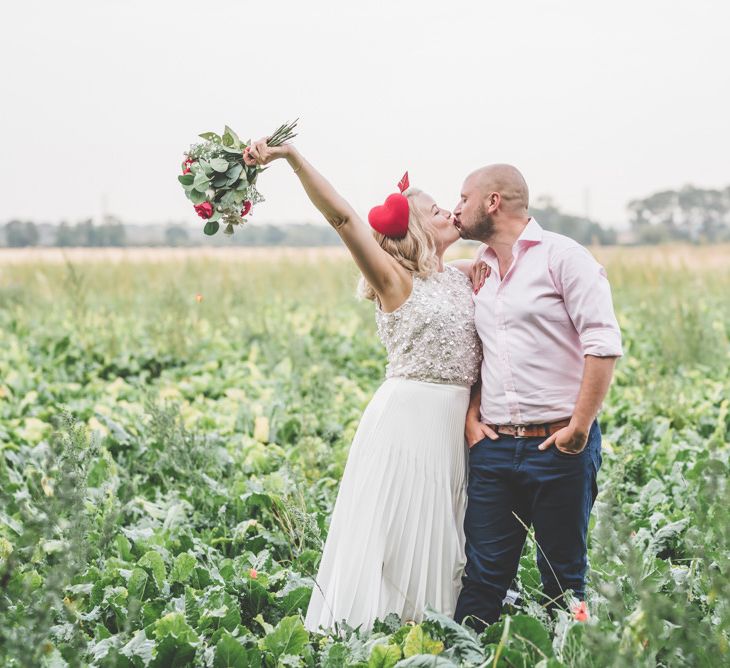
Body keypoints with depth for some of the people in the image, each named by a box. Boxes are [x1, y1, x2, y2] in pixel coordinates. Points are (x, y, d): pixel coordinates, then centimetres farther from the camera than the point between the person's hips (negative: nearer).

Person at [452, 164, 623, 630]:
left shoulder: (562, 256, -6)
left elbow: (604, 344, -12)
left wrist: (580, 427, -16)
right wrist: (470, 416, 6)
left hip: (558, 447, -5)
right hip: (493, 447, 5)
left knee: (564, 576, 5)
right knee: (482, 574, 4)